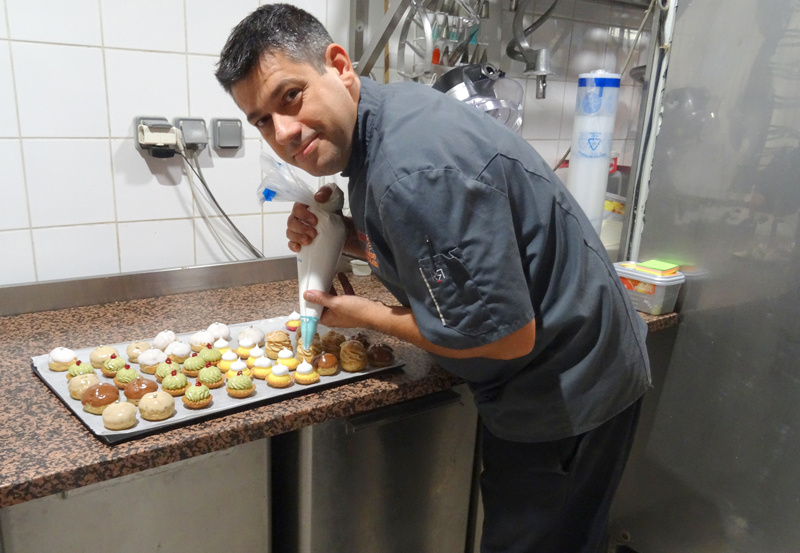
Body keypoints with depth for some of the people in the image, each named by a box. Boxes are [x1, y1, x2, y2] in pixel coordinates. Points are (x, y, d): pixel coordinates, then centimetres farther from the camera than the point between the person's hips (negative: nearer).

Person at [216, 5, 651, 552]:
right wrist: (337, 233, -4)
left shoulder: (414, 168, -33)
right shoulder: (385, 116, 0)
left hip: (569, 397, -9)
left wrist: (365, 315, -15)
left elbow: (506, 336, -29)